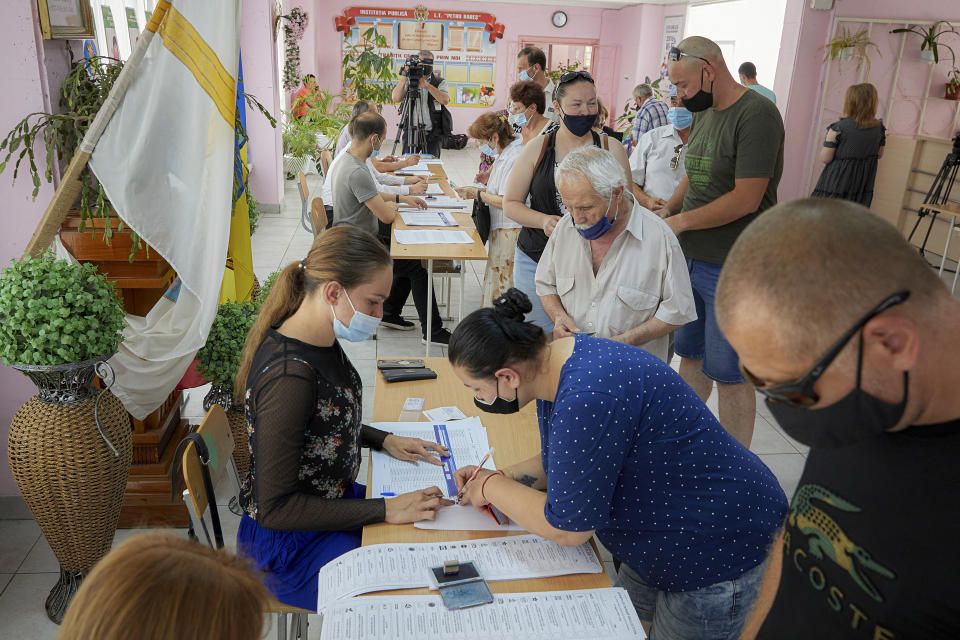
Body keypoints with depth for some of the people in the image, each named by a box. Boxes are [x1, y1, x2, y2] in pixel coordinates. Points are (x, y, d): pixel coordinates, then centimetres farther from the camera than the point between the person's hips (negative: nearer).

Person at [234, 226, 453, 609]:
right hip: (290, 545, -8)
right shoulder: (289, 376, -31)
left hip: (333, 500, 8)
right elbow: (274, 508, -25)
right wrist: (385, 510, -25)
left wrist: (383, 440, 2)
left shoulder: (321, 342, -4)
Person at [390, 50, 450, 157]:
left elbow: (445, 100, -13)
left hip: (432, 134, -1)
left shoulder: (440, 82, 6)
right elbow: (396, 98, -5)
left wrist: (426, 85, -18)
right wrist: (404, 77, -13)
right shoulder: (408, 81, 9)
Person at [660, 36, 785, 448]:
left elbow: (746, 199, -21)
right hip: (690, 259, 8)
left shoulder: (756, 114, -15)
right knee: (690, 354, 17)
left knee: (729, 373, 1)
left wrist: (681, 221, -12)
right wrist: (664, 213, 4)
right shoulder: (702, 113, 12)